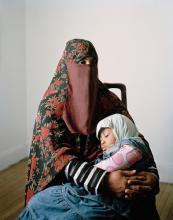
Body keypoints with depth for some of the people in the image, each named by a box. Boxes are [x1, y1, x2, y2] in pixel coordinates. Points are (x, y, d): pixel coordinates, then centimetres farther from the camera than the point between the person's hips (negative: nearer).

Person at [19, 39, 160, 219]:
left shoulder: (109, 101, 3)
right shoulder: (52, 105, -5)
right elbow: (56, 153, -17)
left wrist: (152, 173, -26)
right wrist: (103, 180, -33)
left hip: (105, 173, 2)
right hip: (64, 180, -2)